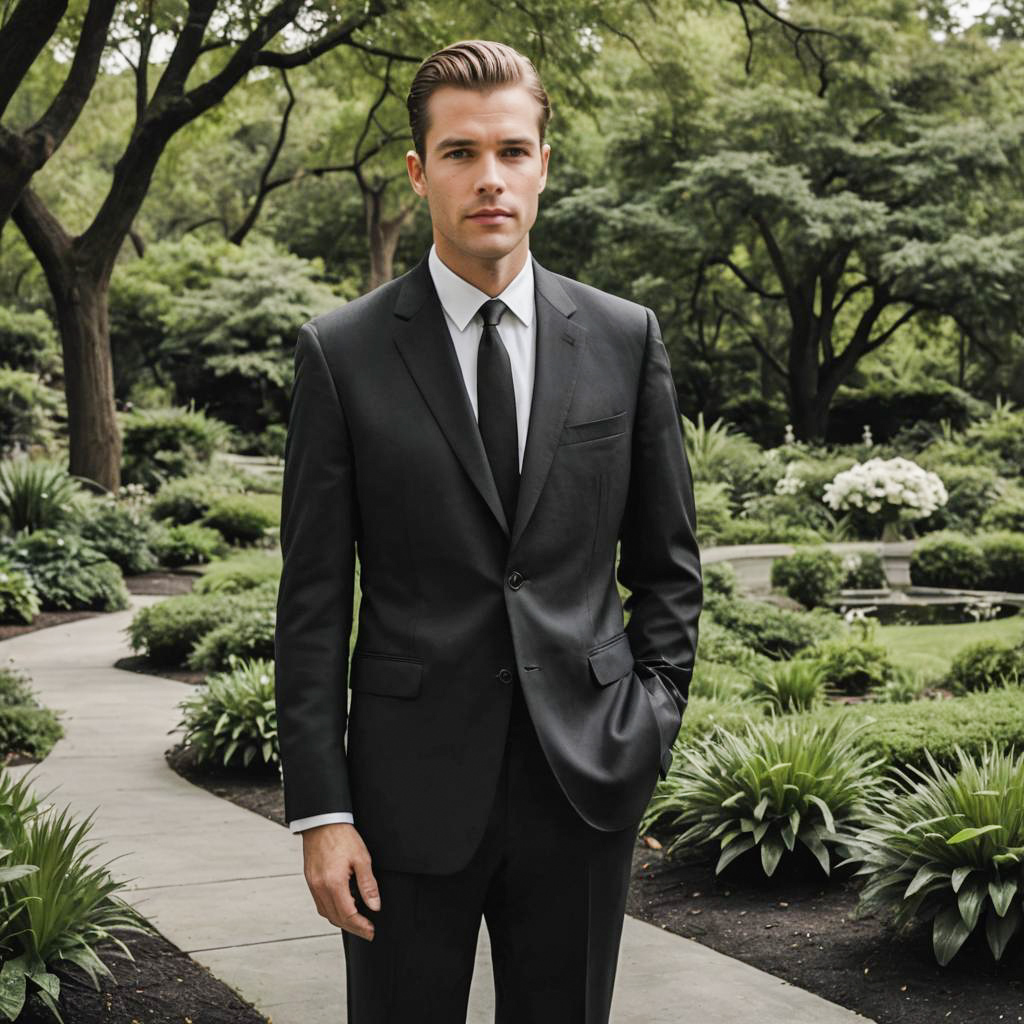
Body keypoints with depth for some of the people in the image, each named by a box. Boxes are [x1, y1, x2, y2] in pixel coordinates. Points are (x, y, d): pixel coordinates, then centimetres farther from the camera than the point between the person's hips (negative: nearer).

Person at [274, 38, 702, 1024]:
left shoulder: (625, 338, 4)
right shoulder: (342, 351, -3)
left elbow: (667, 561, 11)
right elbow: (313, 601, -4)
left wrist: (655, 715, -1)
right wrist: (320, 810, -7)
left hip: (585, 780, 2)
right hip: (414, 785, -1)